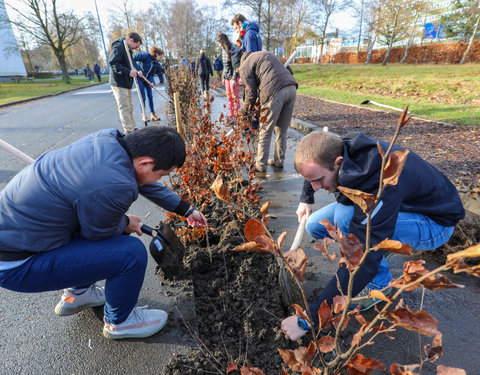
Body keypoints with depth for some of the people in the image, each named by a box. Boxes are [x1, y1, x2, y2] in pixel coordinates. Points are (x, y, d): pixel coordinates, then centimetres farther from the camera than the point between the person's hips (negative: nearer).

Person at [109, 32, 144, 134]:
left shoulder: (128, 49, 19)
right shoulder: (118, 47, -13)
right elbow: (113, 63, -23)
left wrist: (135, 73, 17)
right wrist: (128, 72, -31)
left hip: (126, 83, 10)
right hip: (119, 83, -10)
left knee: (129, 107, 15)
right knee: (124, 108, -10)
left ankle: (132, 129, 26)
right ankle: (129, 131, -10)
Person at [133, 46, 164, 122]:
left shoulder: (156, 63, 2)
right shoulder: (146, 55, -19)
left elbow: (152, 74, 1)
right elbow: (133, 59, -20)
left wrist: (151, 82, -17)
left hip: (147, 79, 7)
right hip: (139, 78, -6)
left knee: (150, 96, 4)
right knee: (143, 97, -7)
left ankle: (152, 115, 12)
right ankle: (144, 115, 3)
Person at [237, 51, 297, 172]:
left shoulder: (245, 67, 11)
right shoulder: (267, 54, 34)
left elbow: (251, 93, 2)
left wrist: (245, 111, 20)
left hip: (275, 92, -7)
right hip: (291, 88, 7)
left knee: (265, 131, 1)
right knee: (281, 129, 15)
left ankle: (260, 165, 7)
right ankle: (278, 161, 25)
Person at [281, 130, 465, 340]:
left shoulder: (380, 184, -41)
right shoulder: (339, 150, -18)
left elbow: (364, 262, -41)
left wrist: (309, 318, -37)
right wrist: (306, 199, 10)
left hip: (435, 222, -6)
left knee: (345, 216, -36)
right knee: (315, 225, -6)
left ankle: (381, 284, -10)